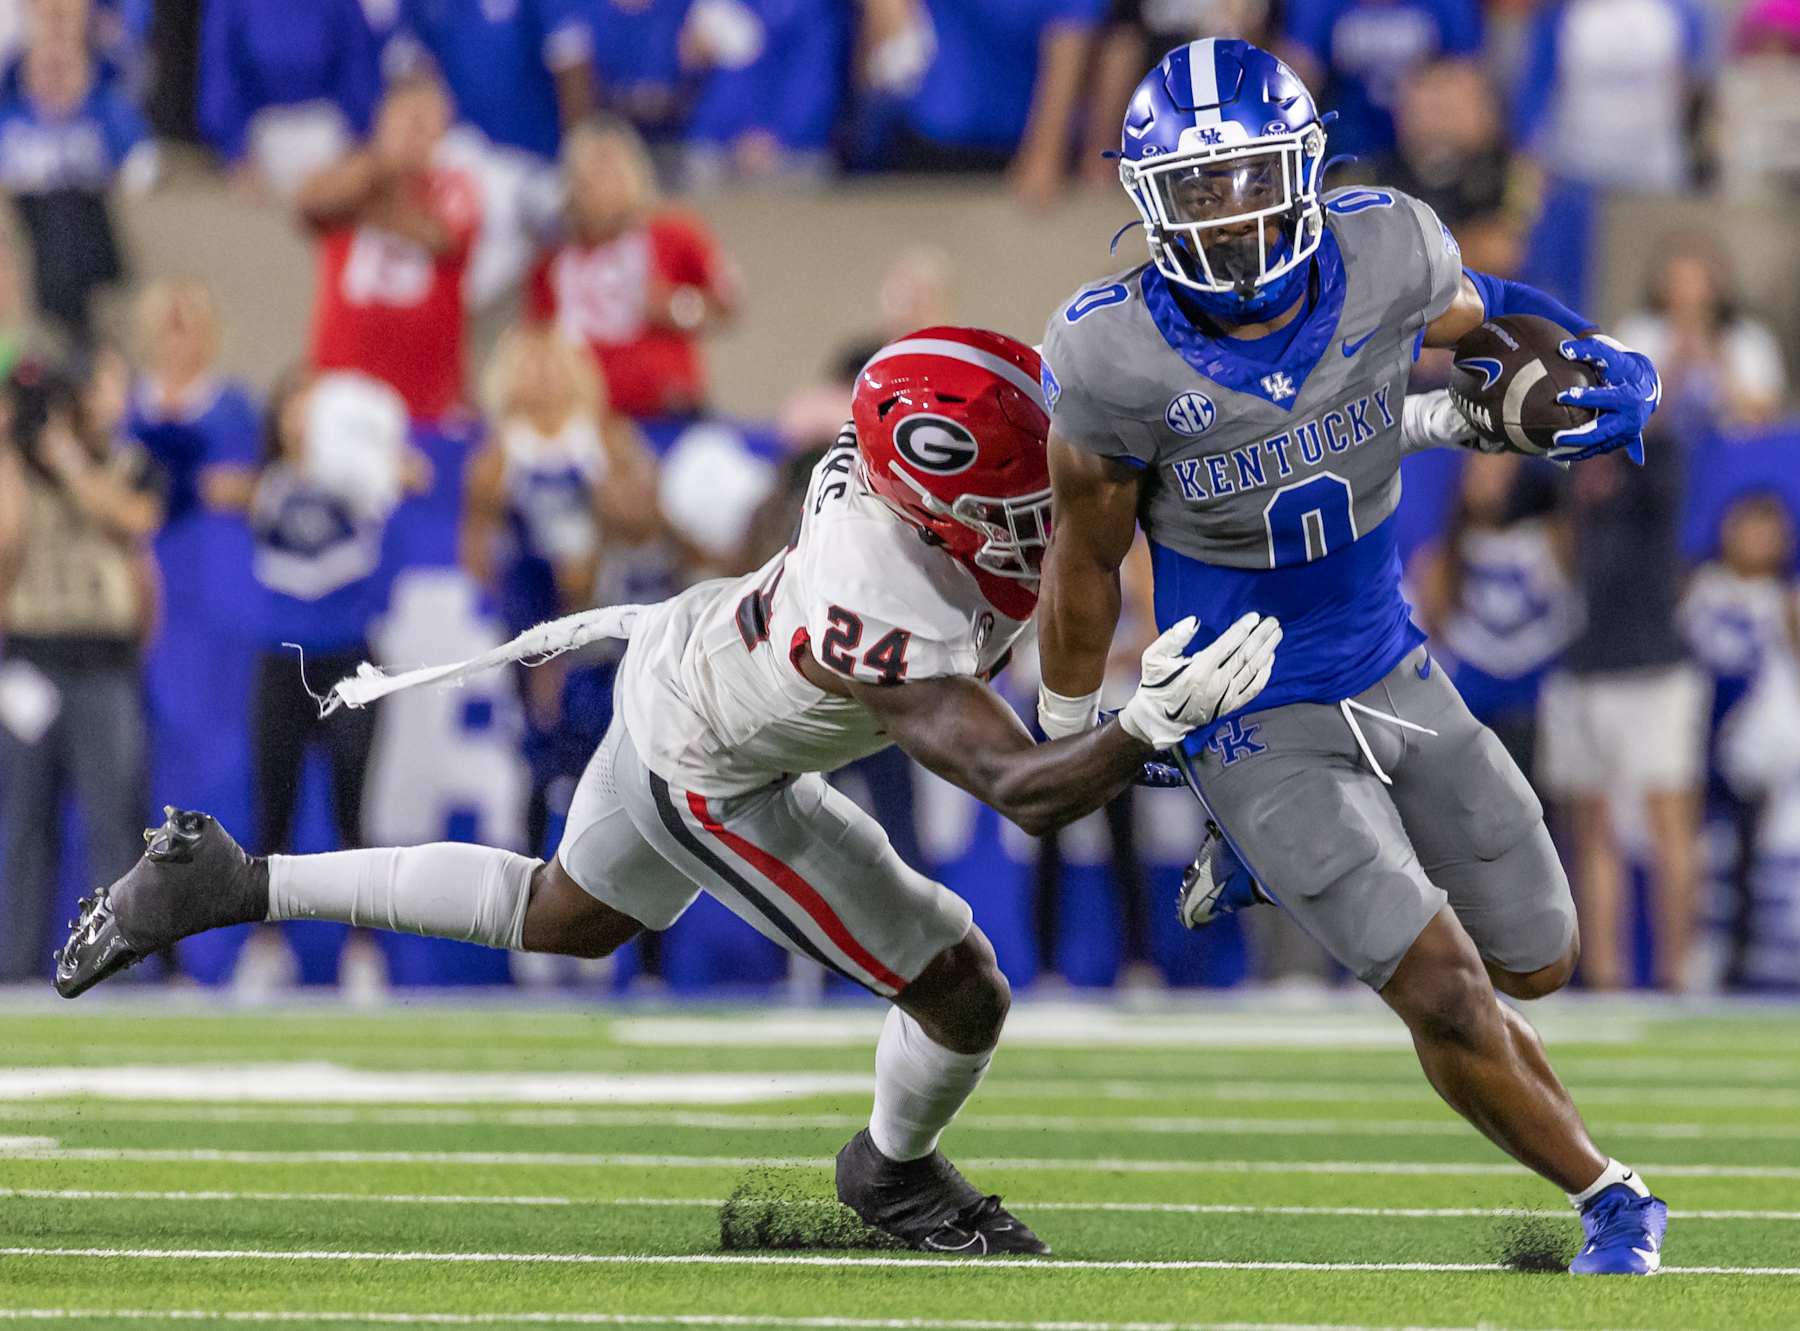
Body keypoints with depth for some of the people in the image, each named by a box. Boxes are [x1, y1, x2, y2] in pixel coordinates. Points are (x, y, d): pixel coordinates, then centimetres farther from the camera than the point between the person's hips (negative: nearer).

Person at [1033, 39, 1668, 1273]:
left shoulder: (1389, 256, -17)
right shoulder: (1118, 361, -25)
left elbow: (1484, 319, 8)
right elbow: (1087, 561, -8)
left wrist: (1610, 374, -12)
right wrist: (1071, 740, 5)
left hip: (1395, 674, 5)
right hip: (1257, 725, -5)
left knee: (1535, 961, 17)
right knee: (1446, 994, -13)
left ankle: (1276, 855, 38)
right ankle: (1610, 1201, 11)